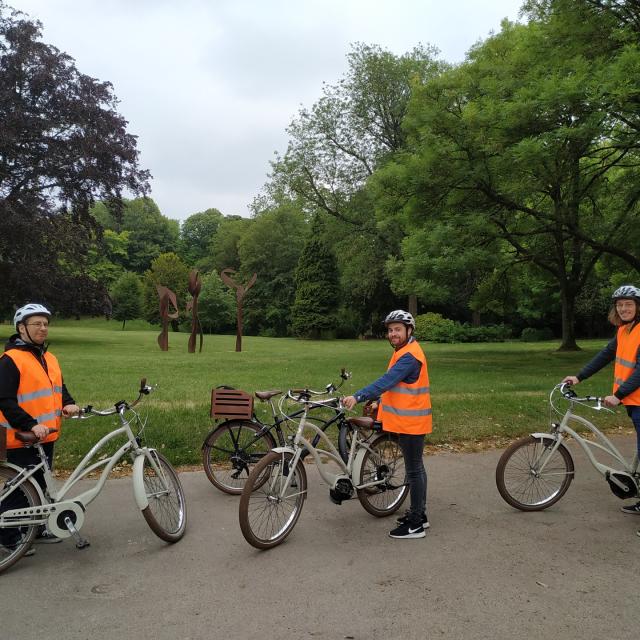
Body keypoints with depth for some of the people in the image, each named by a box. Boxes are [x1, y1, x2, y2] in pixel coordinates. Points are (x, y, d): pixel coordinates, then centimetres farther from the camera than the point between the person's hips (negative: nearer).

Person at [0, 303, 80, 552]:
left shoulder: (50, 358, 12)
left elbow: (59, 388, 20)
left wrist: (68, 404, -1)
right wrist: (30, 425, -26)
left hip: (46, 437, 8)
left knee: (40, 485, 18)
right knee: (20, 488, 2)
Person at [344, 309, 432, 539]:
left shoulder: (409, 356, -22)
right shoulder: (405, 351, 13)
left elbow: (386, 381, -34)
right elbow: (390, 383, 21)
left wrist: (358, 397, -41)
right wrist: (380, 401, 21)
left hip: (411, 422, -11)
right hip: (407, 420, 11)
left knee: (414, 471, -1)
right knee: (416, 468, 18)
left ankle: (416, 524, 8)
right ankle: (419, 514, 31)